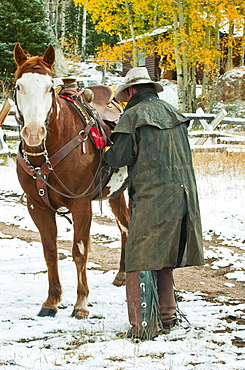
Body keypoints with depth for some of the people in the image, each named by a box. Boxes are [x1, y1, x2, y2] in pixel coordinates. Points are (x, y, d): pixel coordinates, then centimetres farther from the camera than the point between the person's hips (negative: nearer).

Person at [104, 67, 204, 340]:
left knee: (140, 261, -4)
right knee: (163, 259, 19)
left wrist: (109, 153, 14)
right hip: (184, 194, 7)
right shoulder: (173, 113, 17)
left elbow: (120, 158, -9)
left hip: (152, 197, -7)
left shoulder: (133, 116, -4)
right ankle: (166, 316, 24)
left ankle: (143, 325, -10)